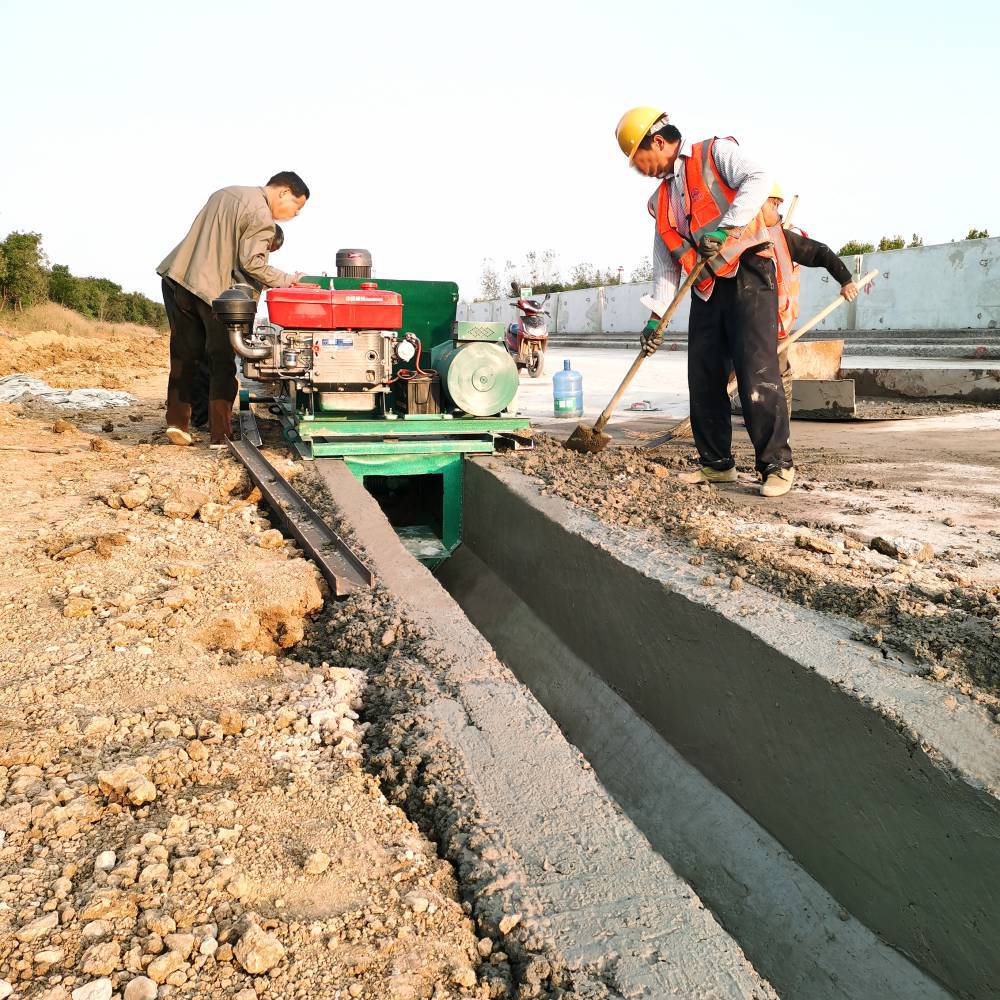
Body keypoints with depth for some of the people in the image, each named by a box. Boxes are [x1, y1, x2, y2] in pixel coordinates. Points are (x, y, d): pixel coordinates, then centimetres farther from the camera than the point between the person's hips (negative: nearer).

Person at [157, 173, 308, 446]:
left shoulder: (225, 193, 20)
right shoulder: (261, 216, -8)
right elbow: (251, 262, -13)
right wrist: (286, 281, -3)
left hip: (175, 276, 8)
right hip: (211, 289, -8)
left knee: (184, 355, 16)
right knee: (222, 362, 1)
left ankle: (177, 421, 12)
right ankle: (221, 435, 1)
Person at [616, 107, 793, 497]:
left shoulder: (716, 154, 2)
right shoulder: (661, 199, 21)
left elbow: (757, 179, -16)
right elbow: (665, 261, 19)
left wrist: (726, 228, -30)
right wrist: (657, 316, 10)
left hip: (747, 277, -7)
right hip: (706, 290, 7)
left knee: (757, 373, -13)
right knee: (703, 378, 5)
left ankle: (777, 465, -8)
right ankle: (717, 462, 16)